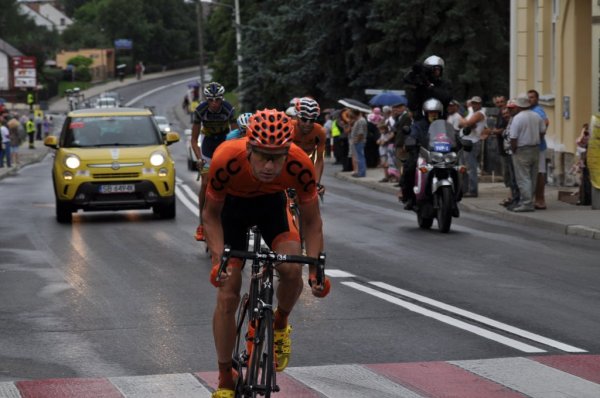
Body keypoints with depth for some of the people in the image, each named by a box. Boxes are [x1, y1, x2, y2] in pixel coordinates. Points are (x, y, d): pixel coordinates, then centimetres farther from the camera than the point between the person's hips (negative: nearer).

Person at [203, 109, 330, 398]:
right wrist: (218, 260, -33)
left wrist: (315, 269, -29)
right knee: (227, 294, -7)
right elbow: (211, 214, -20)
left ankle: (281, 325, 7)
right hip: (232, 204, -1)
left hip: (272, 202, 1)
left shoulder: (300, 166, -35)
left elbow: (312, 221, -18)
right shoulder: (226, 160, -39)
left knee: (292, 269, -26)